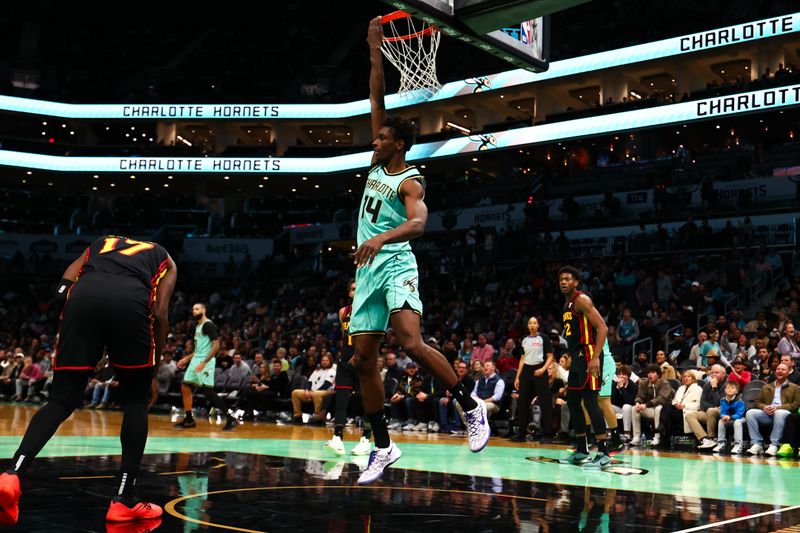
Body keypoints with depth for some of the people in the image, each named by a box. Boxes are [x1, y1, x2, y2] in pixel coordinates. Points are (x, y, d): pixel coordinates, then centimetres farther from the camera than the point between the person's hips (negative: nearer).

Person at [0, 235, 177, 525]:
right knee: (136, 401, 14)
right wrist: (152, 371, 21)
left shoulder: (100, 243, 40)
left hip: (84, 295, 2)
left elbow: (62, 290, 20)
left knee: (61, 401, 9)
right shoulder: (164, 259, 33)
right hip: (131, 300, -2)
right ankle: (124, 500, 13)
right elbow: (159, 314, 16)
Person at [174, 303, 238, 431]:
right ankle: (189, 419, 16)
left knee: (208, 392, -12)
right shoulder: (198, 326, 18)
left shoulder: (209, 325, -13)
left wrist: (204, 362, -26)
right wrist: (186, 358, 22)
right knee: (185, 388, 8)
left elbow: (216, 346, -20)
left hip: (205, 362, -10)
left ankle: (230, 417, -8)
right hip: (196, 360, 10)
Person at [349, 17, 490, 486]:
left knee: (413, 344, -25)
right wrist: (376, 55, 9)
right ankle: (383, 447, 11)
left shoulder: (410, 181, -7)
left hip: (395, 265, -8)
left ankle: (472, 406, -6)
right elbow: (377, 101, 15)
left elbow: (418, 223, -28)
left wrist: (382, 237, -45)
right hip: (368, 271, 8)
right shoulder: (379, 165, 14)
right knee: (364, 359, 4)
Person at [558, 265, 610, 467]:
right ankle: (581, 451, 19)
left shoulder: (581, 300, -11)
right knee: (572, 402, 12)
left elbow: (602, 327, -19)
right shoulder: (567, 304, 18)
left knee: (590, 401, -14)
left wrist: (595, 357, -25)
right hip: (577, 357, 10)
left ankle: (603, 453, -12)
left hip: (588, 355, -10)